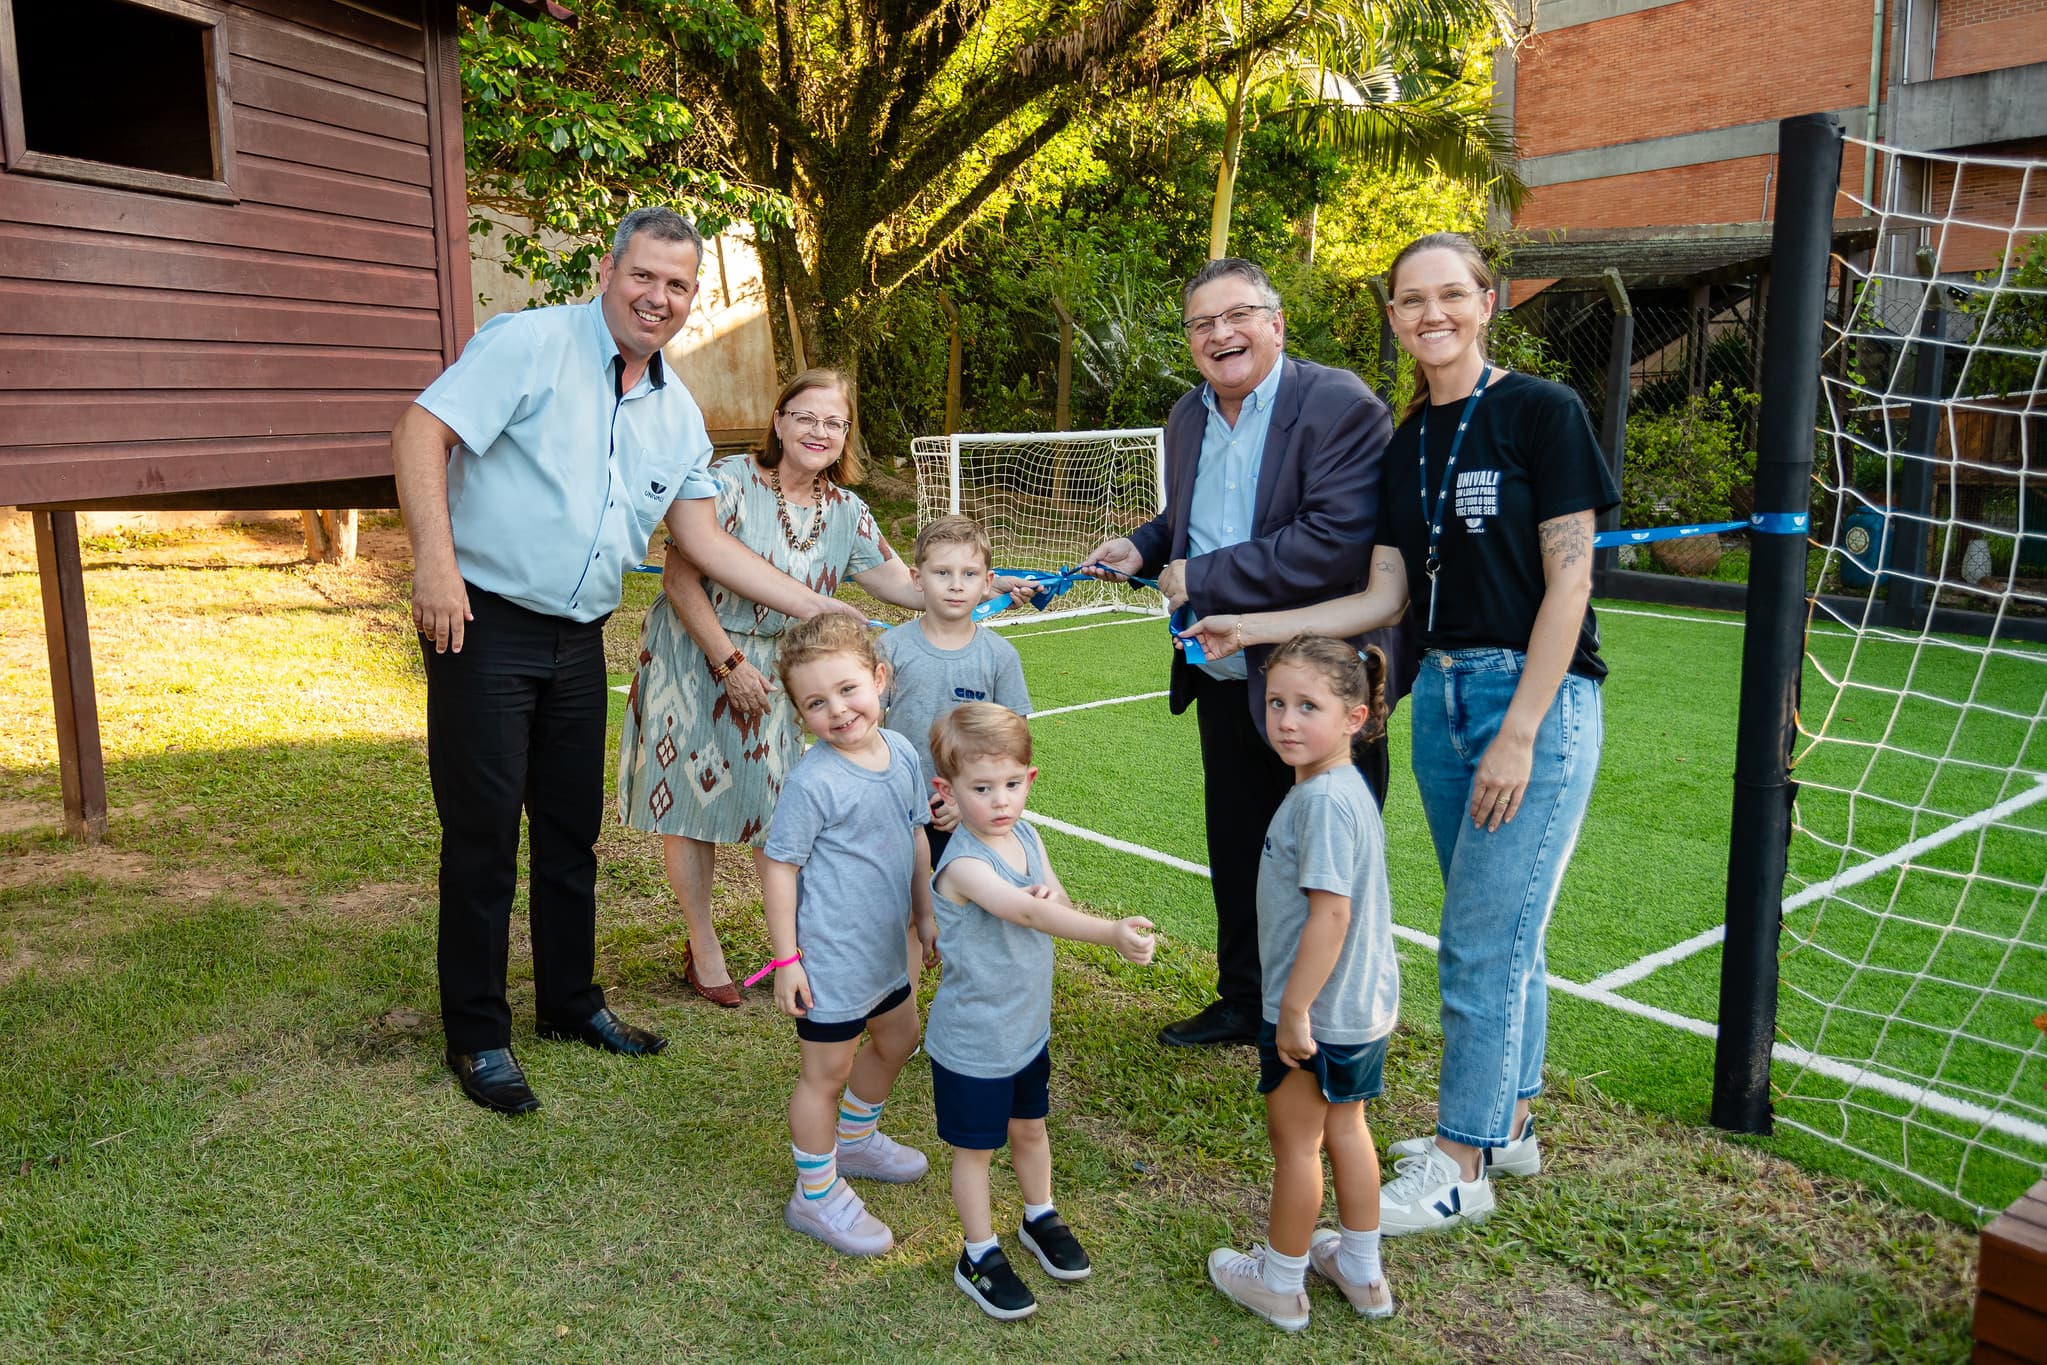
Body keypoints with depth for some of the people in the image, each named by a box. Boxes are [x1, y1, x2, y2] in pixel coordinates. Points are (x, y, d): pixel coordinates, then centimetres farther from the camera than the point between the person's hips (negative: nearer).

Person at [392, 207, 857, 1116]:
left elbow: (704, 538, 9)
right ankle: (477, 1037, 15)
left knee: (572, 828, 15)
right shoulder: (531, 344, -10)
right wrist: (435, 560, -25)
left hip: (578, 640, 6)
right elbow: (420, 432, -15)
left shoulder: (677, 413, 10)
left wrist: (813, 606, 1)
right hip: (485, 625, -6)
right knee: (484, 833, 0)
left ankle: (571, 1002, 32)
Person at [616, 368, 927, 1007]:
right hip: (695, 658, -4)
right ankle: (703, 946, 20)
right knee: (691, 797, 4)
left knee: (780, 809, 3)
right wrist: (730, 664, -18)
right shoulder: (728, 481, -16)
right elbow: (680, 579, -18)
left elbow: (905, 585, 2)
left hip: (776, 668, 4)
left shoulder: (846, 511, 1)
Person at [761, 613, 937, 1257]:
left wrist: (925, 914, 14)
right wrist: (785, 957, -17)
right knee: (828, 1070, 6)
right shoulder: (813, 781, -24)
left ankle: (855, 1140, 49)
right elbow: (779, 865, -18)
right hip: (829, 956, -8)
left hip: (885, 947, 8)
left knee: (898, 1040, 25)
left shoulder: (901, 752, -3)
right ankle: (816, 1197, 25)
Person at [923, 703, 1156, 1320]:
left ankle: (1040, 1219, 48)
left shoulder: (1028, 837, -4)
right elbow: (1027, 912, -42)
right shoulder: (964, 864, -30)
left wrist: (1051, 898, -26)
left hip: (1029, 1026, 7)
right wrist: (1112, 932, -53)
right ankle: (980, 1256, 31)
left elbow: (1056, 906, -2)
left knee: (1029, 1126, 25)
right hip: (973, 1042, -7)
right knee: (976, 1147, 12)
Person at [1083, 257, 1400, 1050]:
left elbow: (1336, 541, -27)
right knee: (1236, 856, 20)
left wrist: (1201, 578, -22)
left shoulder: (1341, 406, -16)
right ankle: (1244, 1003, 39)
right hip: (1224, 682, 8)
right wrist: (1144, 548, 2)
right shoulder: (1188, 417, 9)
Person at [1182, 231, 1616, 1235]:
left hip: (1538, 697, -6)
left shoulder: (1541, 412, -9)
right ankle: (1507, 1124, 31)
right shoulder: (1408, 445, 10)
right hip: (1443, 693, 6)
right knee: (1499, 929, 16)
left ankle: (1460, 1168, 11)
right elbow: (1384, 597, 7)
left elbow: (1567, 583, -13)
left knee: (1484, 938, -3)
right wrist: (1252, 627, 0)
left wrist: (1519, 732, -17)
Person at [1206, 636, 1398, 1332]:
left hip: (1317, 1011, -9)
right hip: (1362, 1003, 9)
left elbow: (1330, 914, -29)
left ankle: (1281, 1282, 28)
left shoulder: (1323, 800, -26)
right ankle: (1360, 1272, 38)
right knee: (1345, 1127, 22)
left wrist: (1294, 1009, -22)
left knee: (1296, 1141, 9)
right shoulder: (1342, 786, 3)